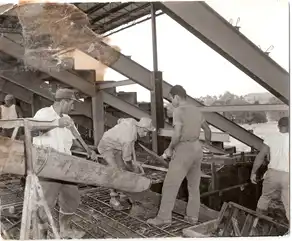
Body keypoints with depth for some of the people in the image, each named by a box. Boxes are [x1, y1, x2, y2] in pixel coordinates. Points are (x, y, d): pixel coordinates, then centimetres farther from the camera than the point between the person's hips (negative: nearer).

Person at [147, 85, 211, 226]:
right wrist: (208, 143, 40)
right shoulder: (196, 110, 12)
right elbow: (207, 129, 24)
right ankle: (192, 216, 20)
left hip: (183, 151, -8)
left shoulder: (178, 110, -12)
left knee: (170, 185, -2)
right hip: (197, 149, 8)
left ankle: (164, 217, 2)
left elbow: (177, 134, -21)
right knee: (194, 185, 14)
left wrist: (170, 149, -6)